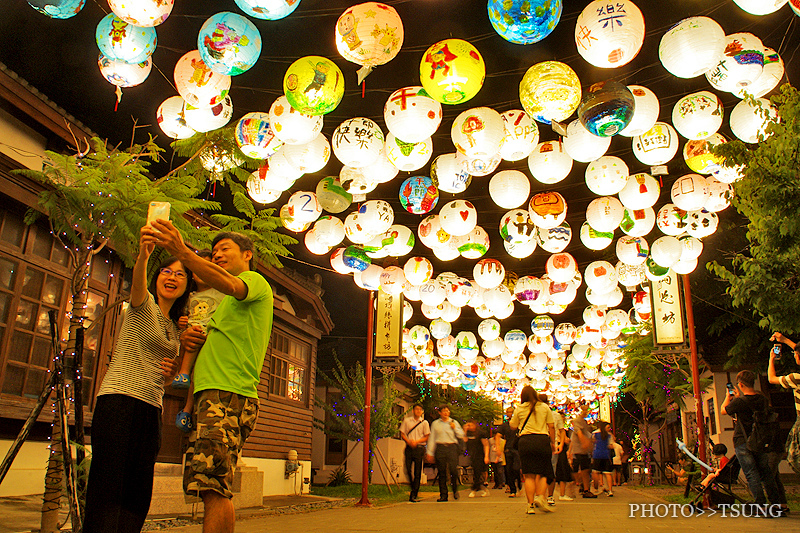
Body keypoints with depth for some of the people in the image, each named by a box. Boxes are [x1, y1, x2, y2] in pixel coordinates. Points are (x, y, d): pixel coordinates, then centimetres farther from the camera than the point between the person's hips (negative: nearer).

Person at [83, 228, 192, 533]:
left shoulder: (174, 327, 20)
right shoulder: (144, 306, 1)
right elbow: (137, 284, -24)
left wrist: (173, 370, 5)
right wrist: (143, 256, -45)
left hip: (151, 409, 7)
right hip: (119, 401, -7)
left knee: (139, 493, 3)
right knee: (108, 487, -12)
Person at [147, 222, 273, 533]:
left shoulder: (254, 280, 3)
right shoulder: (226, 304, 33)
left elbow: (230, 285, -22)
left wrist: (182, 252, -35)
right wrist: (193, 341, 8)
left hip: (229, 395, -10)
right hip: (210, 394, 10)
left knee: (214, 487, -19)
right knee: (213, 490, 9)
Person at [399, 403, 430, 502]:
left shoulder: (424, 423, 8)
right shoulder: (406, 421, 10)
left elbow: (427, 437, 5)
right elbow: (402, 434, 10)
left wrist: (416, 442, -10)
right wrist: (409, 442, -9)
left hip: (419, 447, -1)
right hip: (409, 448, 1)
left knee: (417, 472, -4)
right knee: (408, 470, -3)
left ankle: (414, 495, 1)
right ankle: (414, 489, 22)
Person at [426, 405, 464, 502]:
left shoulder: (454, 423, 14)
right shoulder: (435, 424, 13)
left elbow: (461, 436, 12)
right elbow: (432, 438, 12)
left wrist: (455, 428, -2)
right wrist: (430, 453, 7)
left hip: (452, 447, 0)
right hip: (440, 448, 1)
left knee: (454, 470, -13)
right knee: (442, 472, -1)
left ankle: (455, 490, 10)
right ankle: (443, 495, 5)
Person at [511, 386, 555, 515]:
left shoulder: (519, 409, 7)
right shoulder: (544, 407, 8)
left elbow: (513, 426, 16)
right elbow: (551, 427, 7)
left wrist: (510, 420, 35)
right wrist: (553, 442, 16)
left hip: (525, 440, 0)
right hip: (542, 439, 0)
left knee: (529, 475, 3)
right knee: (543, 473, 8)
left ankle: (531, 504, -2)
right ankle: (540, 496, -15)